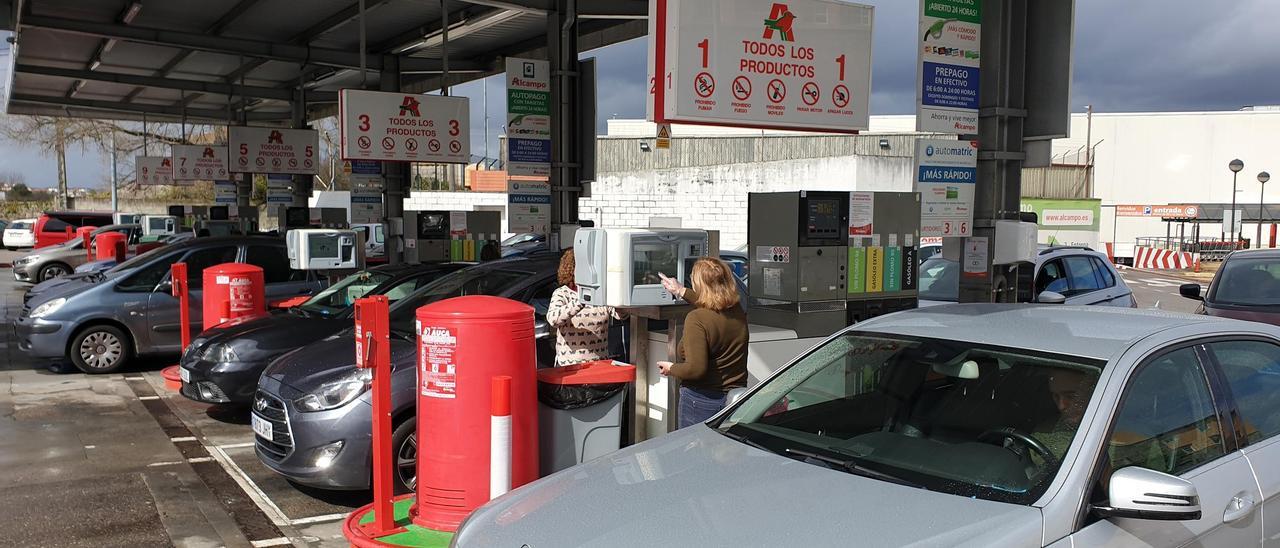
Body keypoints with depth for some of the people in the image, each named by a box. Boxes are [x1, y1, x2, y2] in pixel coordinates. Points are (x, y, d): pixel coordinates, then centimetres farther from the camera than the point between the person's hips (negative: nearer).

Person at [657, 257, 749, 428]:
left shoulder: (696, 319, -20)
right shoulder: (737, 311, 1)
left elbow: (696, 369, -24)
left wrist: (671, 369, -5)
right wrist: (682, 291, 34)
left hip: (701, 401, -6)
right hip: (736, 398, 6)